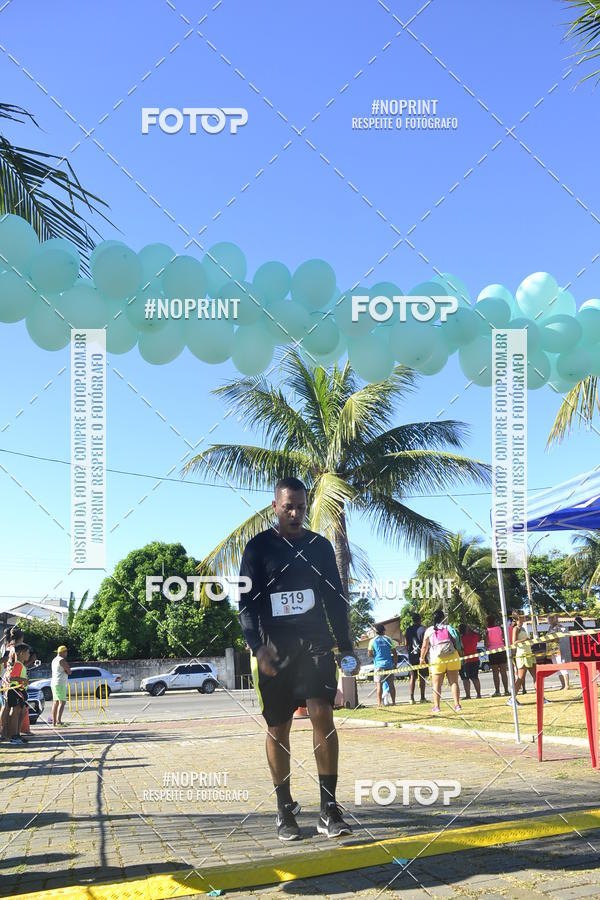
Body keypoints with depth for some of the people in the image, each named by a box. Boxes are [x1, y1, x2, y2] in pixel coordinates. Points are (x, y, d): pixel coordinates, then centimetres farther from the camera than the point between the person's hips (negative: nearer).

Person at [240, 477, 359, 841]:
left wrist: (346, 647, 10)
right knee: (278, 729, 4)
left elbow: (336, 600, 15)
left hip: (315, 643, 1)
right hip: (275, 649, -1)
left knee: (322, 714, -14)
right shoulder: (259, 547, 1)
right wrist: (258, 646, -18)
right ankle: (285, 811, 15)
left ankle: (329, 810, -10)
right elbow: (247, 604, -4)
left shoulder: (320, 546, 10)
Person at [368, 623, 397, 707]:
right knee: (391, 684, 9)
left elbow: (370, 654, -3)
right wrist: (395, 664, 12)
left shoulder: (373, 641, 0)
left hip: (378, 665, -2)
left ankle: (379, 703, -8)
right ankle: (393, 702, 11)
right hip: (389, 664, 2)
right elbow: (394, 653, 5)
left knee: (379, 685, -2)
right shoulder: (388, 639, 5)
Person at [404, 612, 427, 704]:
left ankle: (412, 697, 2)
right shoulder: (423, 629, -4)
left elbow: (406, 644, 9)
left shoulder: (408, 630, 7)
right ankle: (422, 697, -1)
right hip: (421, 655, -3)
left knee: (412, 677, 6)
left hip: (411, 656, 3)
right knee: (422, 677, 1)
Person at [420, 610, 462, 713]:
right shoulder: (448, 628, 5)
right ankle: (457, 705, 1)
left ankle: (436, 706, 7)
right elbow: (456, 641, 0)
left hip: (437, 659, -1)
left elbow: (424, 646, 4)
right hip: (452, 657, 1)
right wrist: (459, 652, 12)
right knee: (454, 682, 4)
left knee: (437, 684, 7)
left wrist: (422, 658, 16)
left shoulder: (429, 631, 4)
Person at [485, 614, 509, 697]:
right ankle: (506, 690, 4)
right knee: (503, 672, 5)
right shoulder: (499, 628, 1)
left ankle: (497, 691, -1)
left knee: (495, 673, 2)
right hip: (502, 650, 2)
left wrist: (487, 649, 7)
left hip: (492, 651, -2)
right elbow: (504, 639, -1)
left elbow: (486, 643, -10)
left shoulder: (487, 630, -5)